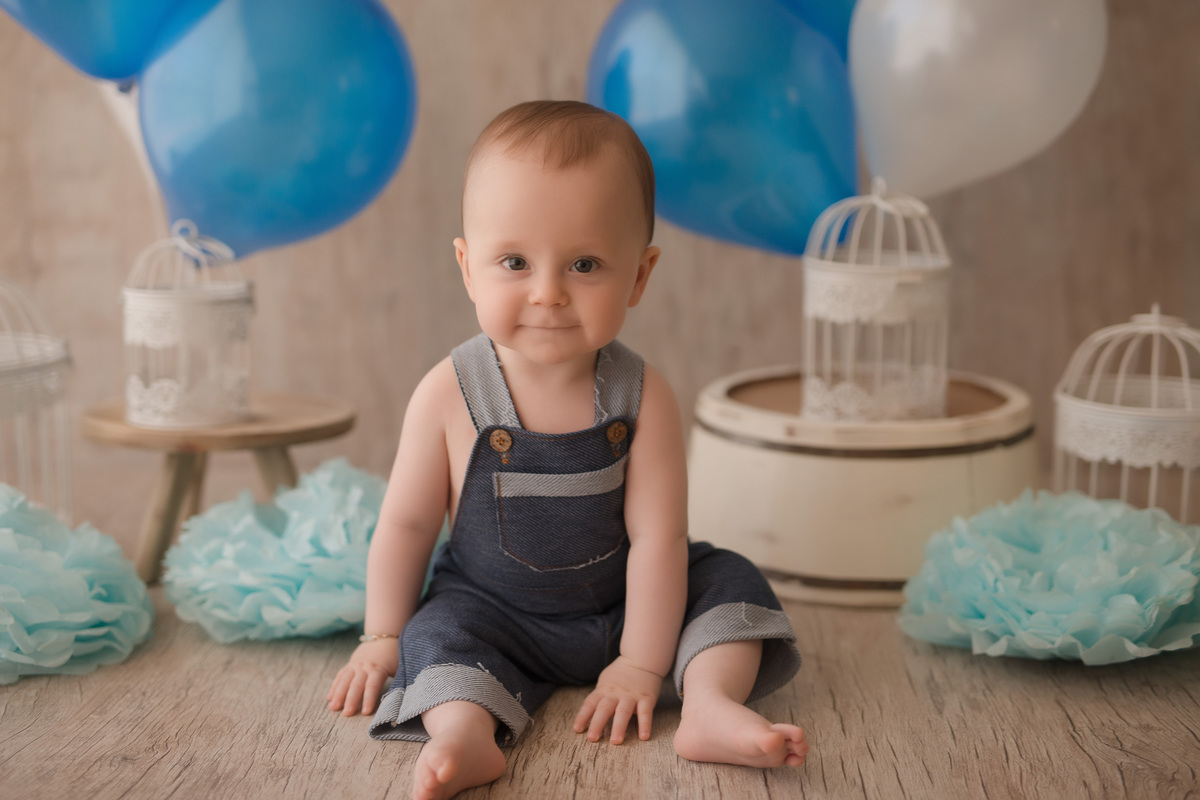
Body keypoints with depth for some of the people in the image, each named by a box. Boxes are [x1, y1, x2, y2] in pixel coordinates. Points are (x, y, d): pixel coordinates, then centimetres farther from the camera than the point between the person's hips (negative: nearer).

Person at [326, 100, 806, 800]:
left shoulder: (643, 396, -18)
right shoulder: (450, 396, -19)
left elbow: (657, 537, -16)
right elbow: (407, 522, -7)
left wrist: (642, 664, -18)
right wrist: (383, 637, -2)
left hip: (621, 604, 1)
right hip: (494, 615, -1)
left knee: (728, 580, -12)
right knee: (439, 629, -26)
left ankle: (712, 702, -24)